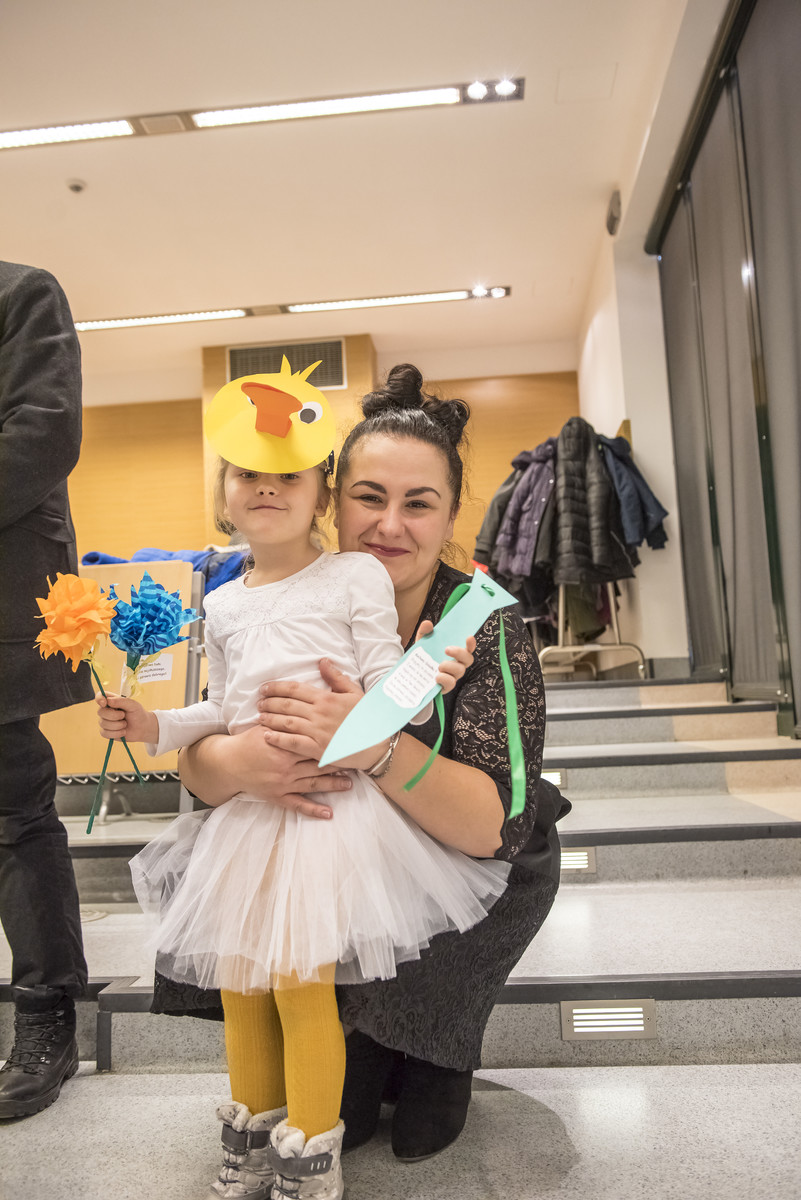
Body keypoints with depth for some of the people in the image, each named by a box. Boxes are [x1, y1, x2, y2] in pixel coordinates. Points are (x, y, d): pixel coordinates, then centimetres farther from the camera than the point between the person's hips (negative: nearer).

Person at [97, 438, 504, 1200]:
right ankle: (253, 1139, 38)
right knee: (236, 979, 12)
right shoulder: (222, 607, 13)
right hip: (247, 809, 6)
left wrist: (422, 682, -28)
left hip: (330, 803, -5)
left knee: (299, 980, -4)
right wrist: (154, 727, 7)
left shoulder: (354, 577, -3)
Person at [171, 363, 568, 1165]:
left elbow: (494, 827, -31)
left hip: (469, 865, -1)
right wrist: (239, 763, -39)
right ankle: (356, 1050, 9)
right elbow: (195, 761, -15)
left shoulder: (486, 626, -23)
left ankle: (436, 1055, 2)